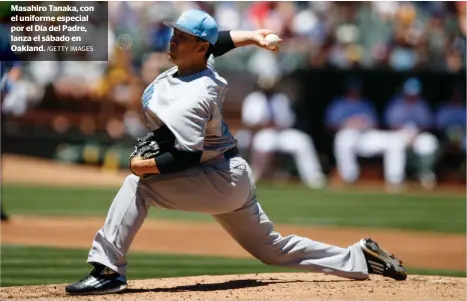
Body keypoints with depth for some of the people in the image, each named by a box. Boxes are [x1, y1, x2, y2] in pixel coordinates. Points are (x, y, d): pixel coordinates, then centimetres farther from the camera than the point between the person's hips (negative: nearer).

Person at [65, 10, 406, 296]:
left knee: (137, 184, -19)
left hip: (222, 181, -10)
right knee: (273, 247, 19)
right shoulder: (190, 64, 1)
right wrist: (251, 37, 14)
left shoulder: (190, 99, -26)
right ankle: (362, 258, 22)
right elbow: (219, 42, 23)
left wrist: (147, 166, -26)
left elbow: (189, 157, -30)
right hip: (233, 179, 10)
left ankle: (108, 271, -21)